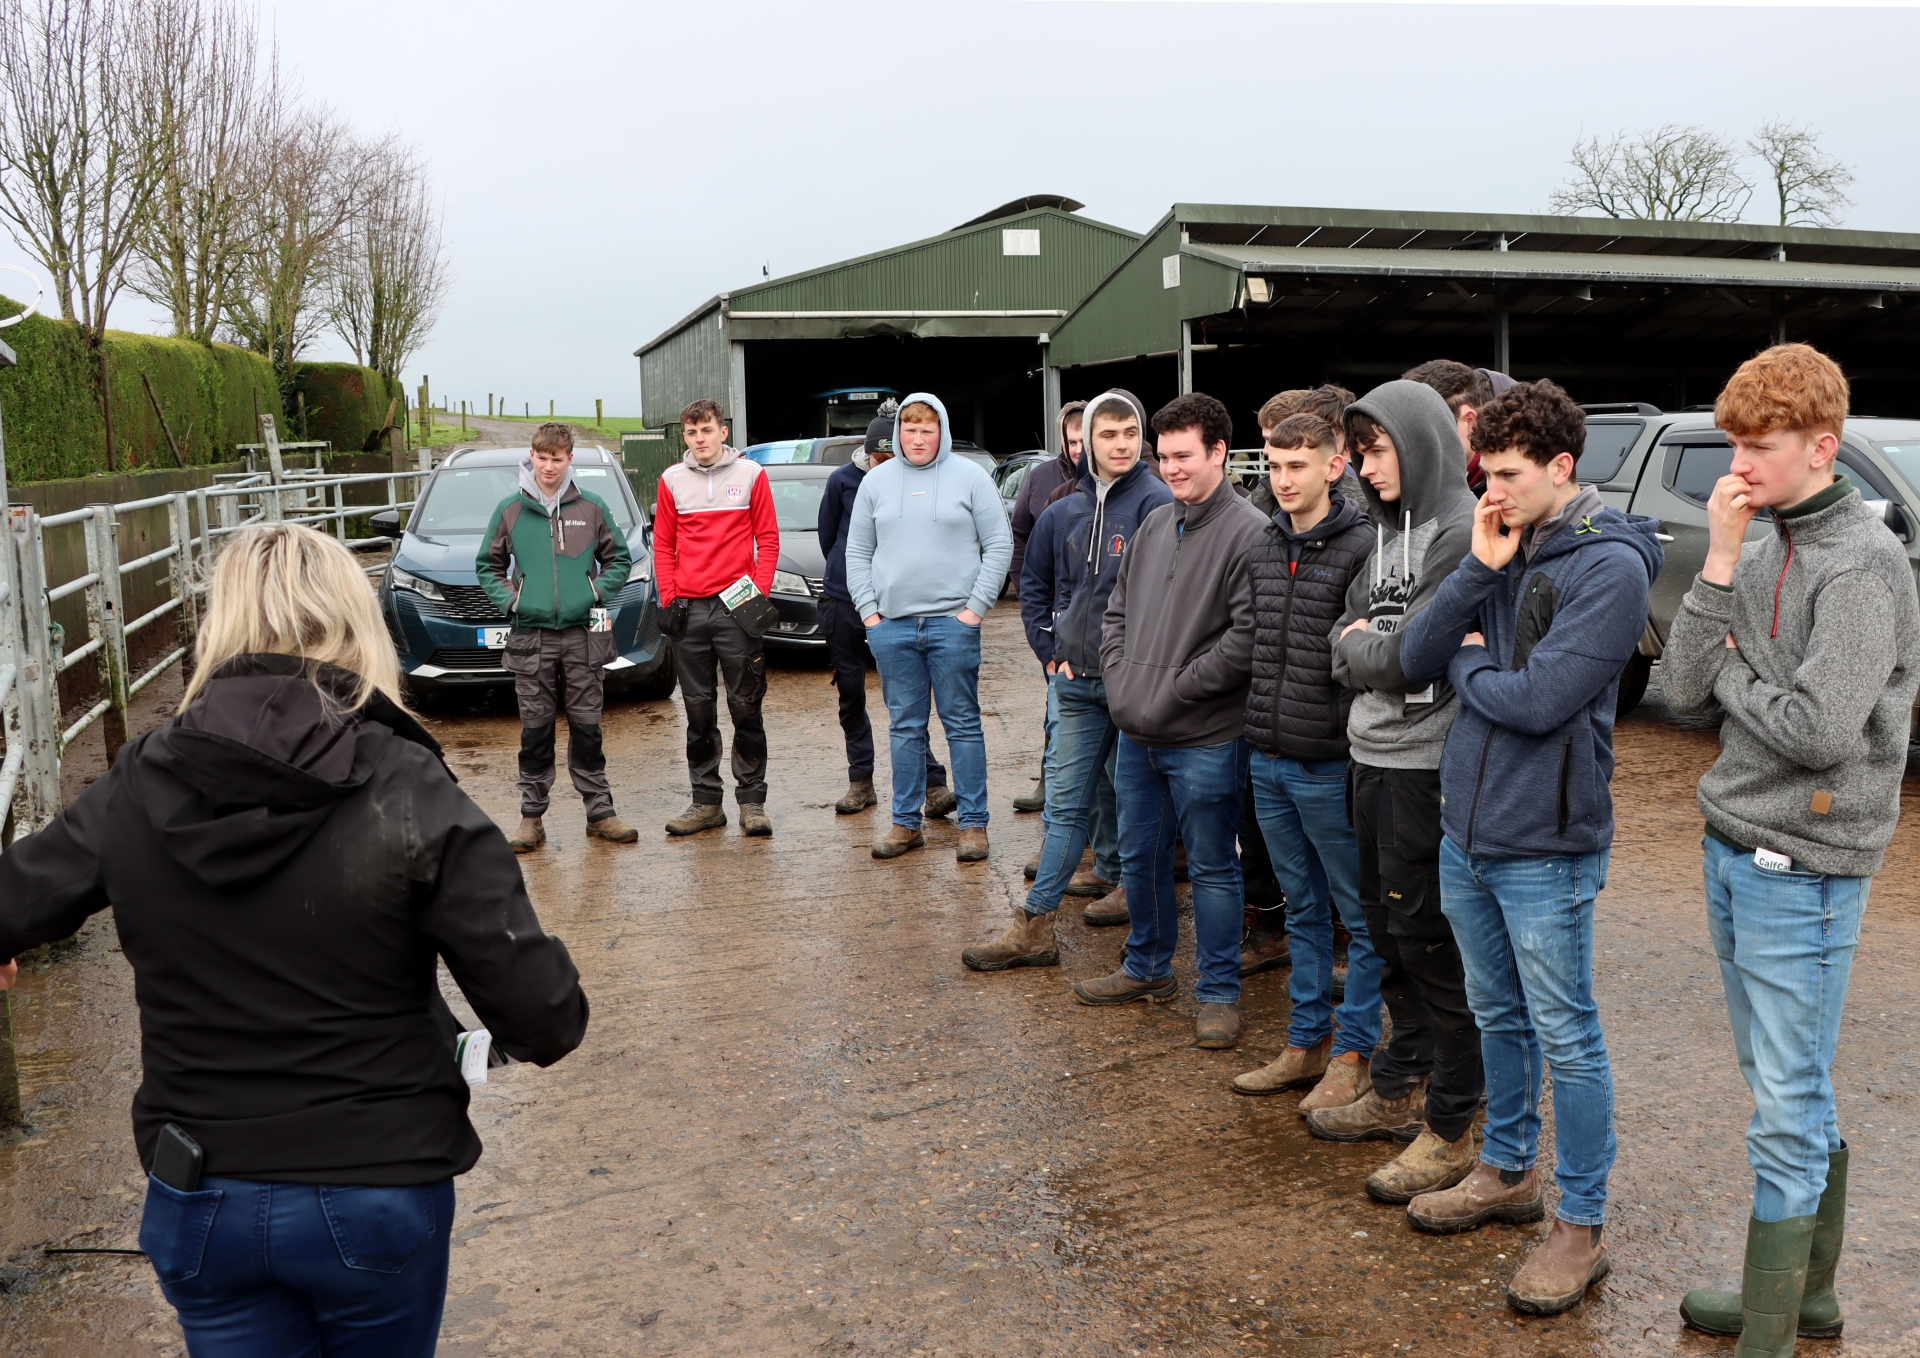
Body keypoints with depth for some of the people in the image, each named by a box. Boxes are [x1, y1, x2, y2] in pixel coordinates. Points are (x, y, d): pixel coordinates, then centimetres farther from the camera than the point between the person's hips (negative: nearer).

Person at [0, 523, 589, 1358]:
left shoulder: (132, 791, -9)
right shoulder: (410, 796, -18)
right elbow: (542, 1020, -20)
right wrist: (547, 1029, 3)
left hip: (198, 1205, 2)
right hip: (378, 1195, -2)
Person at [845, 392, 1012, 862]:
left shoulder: (969, 477, 2)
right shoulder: (876, 481, 11)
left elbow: (999, 545, 1)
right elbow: (857, 551, 13)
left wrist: (976, 606, -6)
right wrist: (868, 609, 3)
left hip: (953, 623, -3)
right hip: (891, 625, 3)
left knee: (962, 724, 1)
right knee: (904, 726, 8)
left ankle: (973, 823, 8)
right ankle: (906, 822, 16)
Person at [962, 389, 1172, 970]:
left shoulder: (1156, 503, -9)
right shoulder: (1063, 513, 11)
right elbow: (1034, 585, 21)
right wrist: (1051, 653, 10)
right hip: (1076, 683, 6)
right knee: (1067, 803, 9)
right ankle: (1034, 928, 12)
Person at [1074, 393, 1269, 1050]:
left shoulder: (1249, 532, -12)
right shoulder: (1154, 526, 11)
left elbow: (1248, 637, -20)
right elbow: (1118, 610, 17)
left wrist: (1175, 689, -16)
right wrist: (1119, 680, 3)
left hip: (1205, 741, -7)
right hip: (1136, 732, 7)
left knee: (1212, 867, 5)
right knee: (1140, 856, 18)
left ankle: (1219, 992, 19)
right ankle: (1148, 967, 36)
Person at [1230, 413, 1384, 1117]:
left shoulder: (1363, 546, -13)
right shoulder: (1264, 547, 10)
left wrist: (1344, 736, -16)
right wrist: (1261, 726, 13)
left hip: (1329, 767, -7)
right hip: (1268, 761, 8)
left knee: (1361, 915, 6)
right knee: (1303, 908, 18)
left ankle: (1353, 1052, 17)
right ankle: (1307, 1042, 29)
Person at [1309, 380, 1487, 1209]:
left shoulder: (1461, 532, -14)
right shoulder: (1388, 530, 14)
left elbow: (1415, 652, -21)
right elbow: (1349, 635, 13)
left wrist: (1361, 645, -3)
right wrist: (1357, 645, -8)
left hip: (1427, 764, -9)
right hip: (1372, 758, 9)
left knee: (1431, 941, -1)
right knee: (1388, 934, 18)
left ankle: (1452, 1129, 12)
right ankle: (1399, 1091, 33)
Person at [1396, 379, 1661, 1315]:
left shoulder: (1609, 564, -16)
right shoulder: (1503, 547, 6)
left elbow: (1538, 700, -24)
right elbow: (1416, 658, -1)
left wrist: (1468, 664, -5)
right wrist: (1479, 569, -12)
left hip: (1544, 845, -7)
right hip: (1466, 828, 7)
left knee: (1566, 1037, 5)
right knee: (1497, 1016, 21)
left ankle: (1581, 1226, 19)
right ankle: (1506, 1173, 38)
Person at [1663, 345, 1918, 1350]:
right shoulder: (1760, 552, 8)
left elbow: (1821, 730, -24)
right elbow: (1683, 691, -1)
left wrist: (1733, 670, -7)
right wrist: (1719, 561, -7)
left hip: (1805, 865, -8)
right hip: (1733, 853, 8)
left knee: (1786, 1110, -1)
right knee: (1790, 1091, 18)